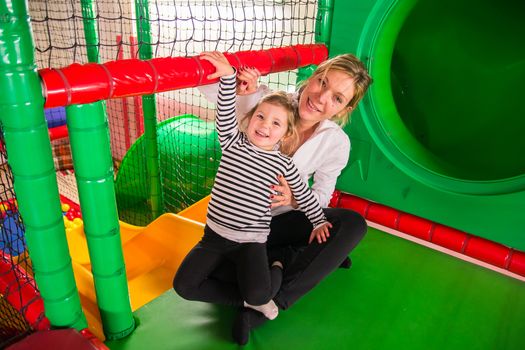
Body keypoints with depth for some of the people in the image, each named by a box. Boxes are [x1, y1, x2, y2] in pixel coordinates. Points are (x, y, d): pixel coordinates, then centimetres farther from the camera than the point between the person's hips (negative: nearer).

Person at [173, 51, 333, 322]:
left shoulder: (283, 164, -5)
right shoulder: (232, 143, -4)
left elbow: (303, 193, 10)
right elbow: (225, 113, -20)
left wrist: (318, 221, 17)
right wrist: (228, 76, -34)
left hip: (251, 241, -2)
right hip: (215, 234, 3)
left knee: (260, 293, -25)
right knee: (183, 286, -8)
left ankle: (278, 268, 9)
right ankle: (245, 299, 4)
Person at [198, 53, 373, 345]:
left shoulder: (336, 142, -15)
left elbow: (320, 197, -6)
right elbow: (207, 86, -14)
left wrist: (294, 199, -29)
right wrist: (237, 86, -38)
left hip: (286, 219, 1)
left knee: (354, 224, -23)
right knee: (216, 270, -27)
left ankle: (274, 302, -20)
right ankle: (295, 257, -4)